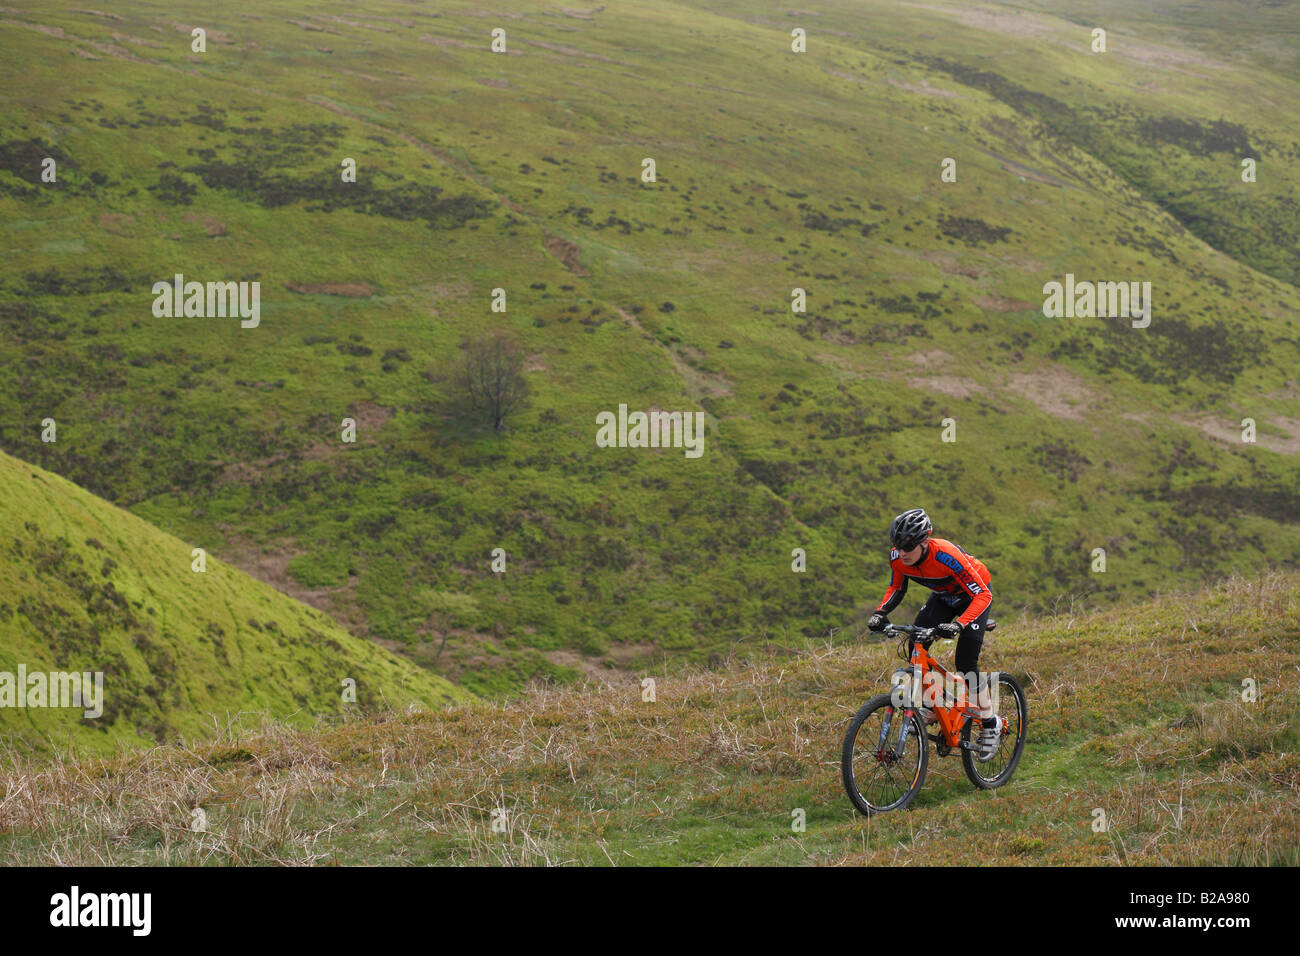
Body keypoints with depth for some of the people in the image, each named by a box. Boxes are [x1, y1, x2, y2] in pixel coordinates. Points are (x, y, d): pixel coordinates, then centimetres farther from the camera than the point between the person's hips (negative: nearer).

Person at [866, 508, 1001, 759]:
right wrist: (880, 613, -21)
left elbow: (983, 595, -37)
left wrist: (958, 625, -50)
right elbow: (896, 588, -2)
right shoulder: (897, 557, -22)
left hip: (974, 595, -6)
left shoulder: (946, 556, -39)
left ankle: (989, 724, -1)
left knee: (965, 664, -17)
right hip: (944, 597, 6)